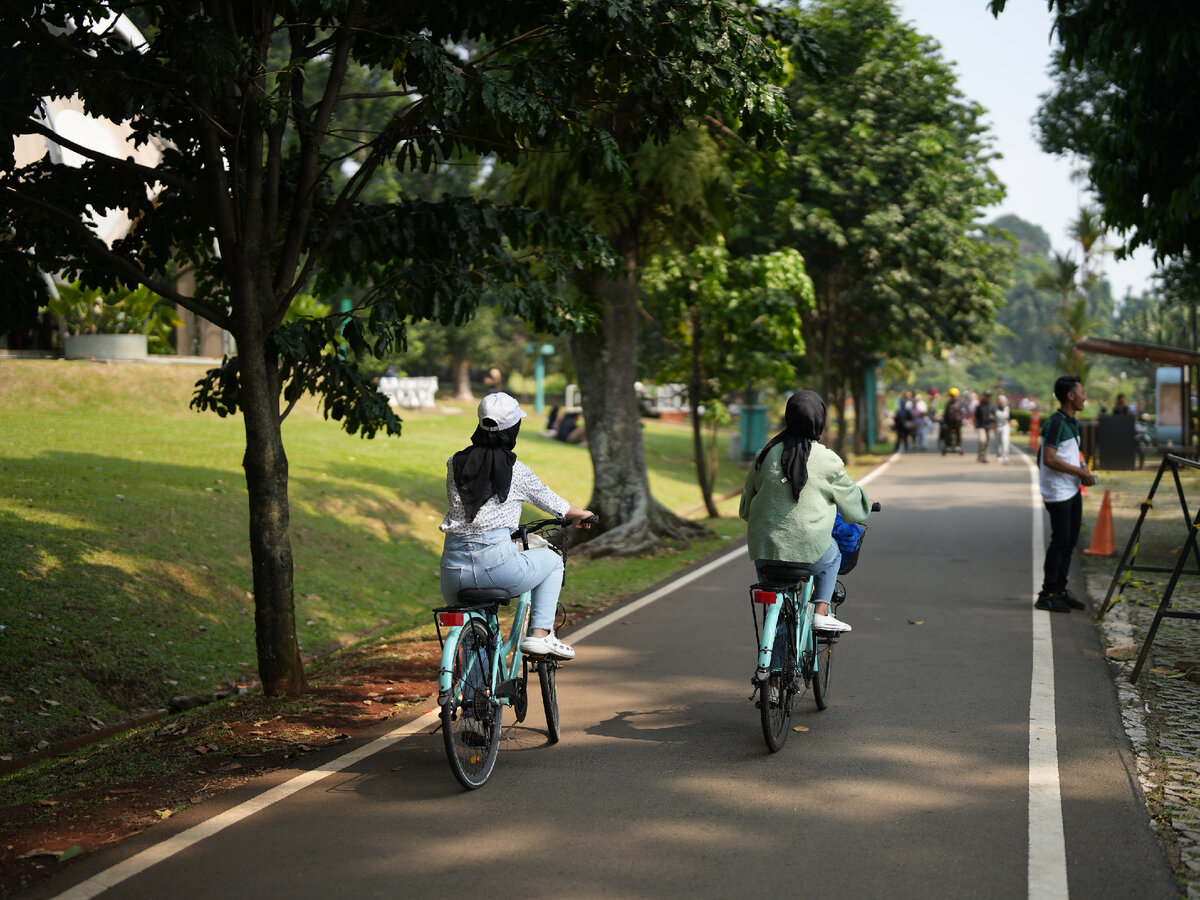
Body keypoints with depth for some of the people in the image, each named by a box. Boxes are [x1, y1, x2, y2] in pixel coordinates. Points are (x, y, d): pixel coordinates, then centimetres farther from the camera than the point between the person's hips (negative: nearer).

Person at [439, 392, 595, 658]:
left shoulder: (455, 464, 10)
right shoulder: (517, 471, 2)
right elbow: (550, 501, 18)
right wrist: (580, 515, 40)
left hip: (454, 569, 4)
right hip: (496, 563, -4)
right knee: (552, 561, 24)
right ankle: (540, 634, 14)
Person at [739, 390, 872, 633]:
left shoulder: (766, 454, 4)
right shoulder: (827, 460, -5)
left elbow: (746, 507, 15)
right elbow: (851, 503, 9)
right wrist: (865, 506, 32)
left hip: (764, 548, 3)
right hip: (808, 549, -3)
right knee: (832, 555, 30)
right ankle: (821, 613, 19)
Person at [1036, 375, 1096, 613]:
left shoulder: (1073, 423, 14)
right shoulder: (1055, 423, -17)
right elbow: (1050, 460, -23)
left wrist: (1084, 469, 6)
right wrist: (1080, 471, -17)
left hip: (1072, 490, 10)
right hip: (1057, 492, -10)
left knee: (1070, 540, 12)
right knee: (1060, 541, -8)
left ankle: (1060, 590, 21)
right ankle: (1047, 595, -2)